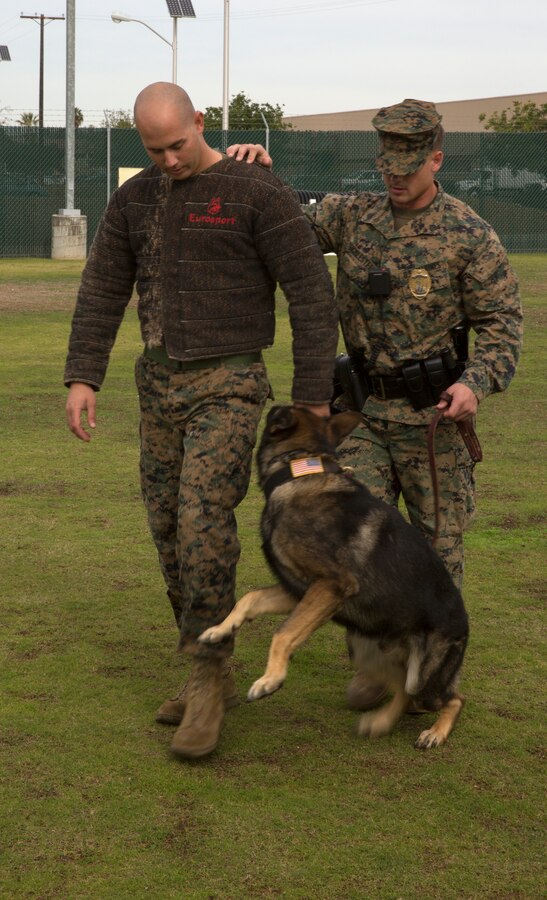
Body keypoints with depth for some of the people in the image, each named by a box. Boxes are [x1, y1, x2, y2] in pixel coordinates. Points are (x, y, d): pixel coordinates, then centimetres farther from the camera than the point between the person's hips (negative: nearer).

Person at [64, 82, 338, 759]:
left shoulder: (258, 193, -11)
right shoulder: (134, 198, 8)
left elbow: (311, 292, -11)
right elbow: (102, 291, 8)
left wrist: (312, 393, -13)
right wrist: (82, 378, -3)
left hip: (229, 385, -6)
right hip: (159, 384, 6)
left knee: (203, 523, -20)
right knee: (171, 534, 7)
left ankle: (206, 680, -7)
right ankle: (211, 678, 20)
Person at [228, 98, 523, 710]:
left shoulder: (470, 236, -10)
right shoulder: (352, 217, 2)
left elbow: (501, 322, -8)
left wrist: (476, 383, -25)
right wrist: (257, 171, -14)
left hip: (433, 415, -3)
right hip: (365, 412, 3)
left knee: (437, 541, 6)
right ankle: (373, 665, 9)